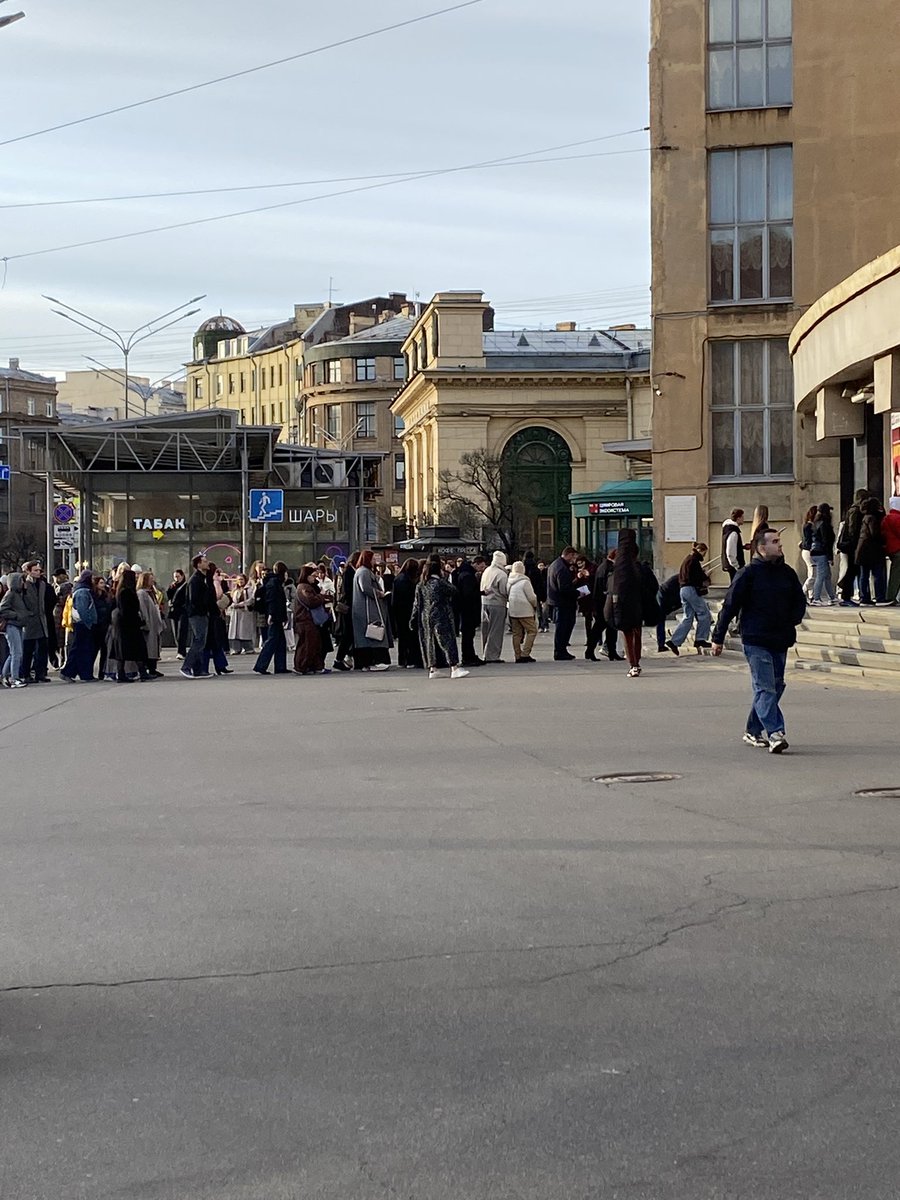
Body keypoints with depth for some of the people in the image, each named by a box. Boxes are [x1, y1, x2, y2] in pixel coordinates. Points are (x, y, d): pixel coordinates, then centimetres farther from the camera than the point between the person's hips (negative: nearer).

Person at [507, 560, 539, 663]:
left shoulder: (509, 582, 7)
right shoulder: (524, 581, -11)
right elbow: (531, 598, -9)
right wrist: (536, 605, 8)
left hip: (512, 611, 7)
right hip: (525, 611, -7)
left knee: (516, 633, 10)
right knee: (532, 631, 2)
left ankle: (518, 655, 9)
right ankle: (525, 654, -7)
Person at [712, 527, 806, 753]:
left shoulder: (788, 573, 10)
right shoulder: (749, 574, -6)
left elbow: (799, 601, 22)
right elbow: (730, 605, -4)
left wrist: (792, 622, 3)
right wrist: (718, 638, -4)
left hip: (780, 642, 6)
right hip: (756, 642, -6)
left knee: (775, 687, 11)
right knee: (766, 688, -13)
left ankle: (753, 731, 24)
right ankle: (774, 734, -21)